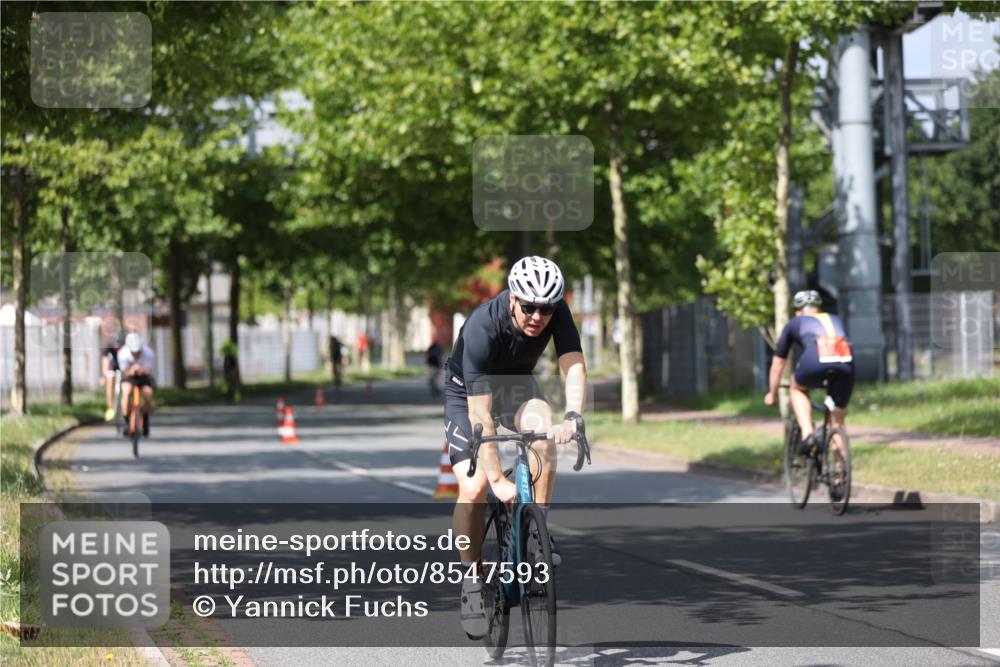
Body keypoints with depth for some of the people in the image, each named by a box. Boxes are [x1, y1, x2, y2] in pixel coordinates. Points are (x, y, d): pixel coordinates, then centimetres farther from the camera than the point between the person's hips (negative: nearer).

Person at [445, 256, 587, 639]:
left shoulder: (556, 314, -25)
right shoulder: (482, 327, -36)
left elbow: (574, 367, -32)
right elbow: (479, 412, -38)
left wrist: (572, 417, -54)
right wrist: (498, 480, -44)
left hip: (517, 384, 3)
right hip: (467, 391, -3)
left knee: (544, 429, -31)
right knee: (474, 488, -20)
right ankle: (471, 580, -2)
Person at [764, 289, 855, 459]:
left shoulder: (794, 324, 32)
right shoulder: (835, 320, 39)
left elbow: (778, 364, 39)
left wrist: (772, 394, 53)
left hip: (816, 360, -3)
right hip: (846, 362, 3)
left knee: (797, 389, 30)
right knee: (838, 420, 19)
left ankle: (807, 433, 9)